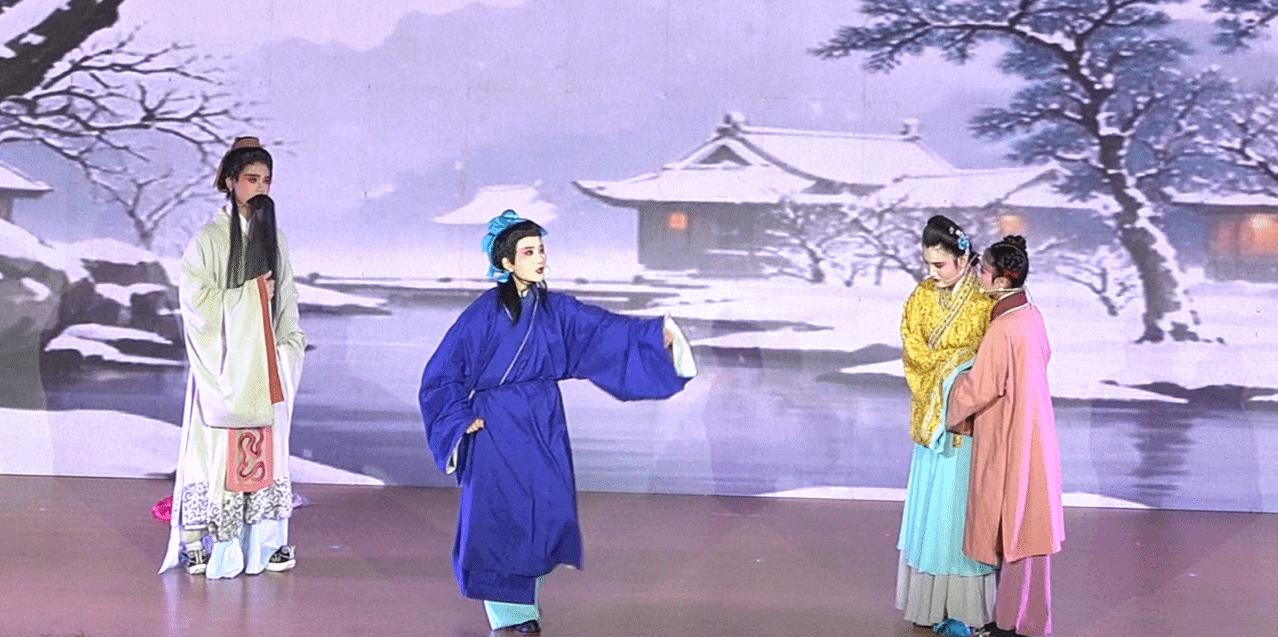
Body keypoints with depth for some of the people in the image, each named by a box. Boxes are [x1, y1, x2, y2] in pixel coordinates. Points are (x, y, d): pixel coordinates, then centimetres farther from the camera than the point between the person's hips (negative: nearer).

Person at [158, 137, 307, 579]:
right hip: (224, 363, -5)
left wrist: (289, 343, 1)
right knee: (218, 446, -5)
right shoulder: (209, 239, -5)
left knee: (265, 446, 6)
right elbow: (196, 299, -12)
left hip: (265, 364, 5)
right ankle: (198, 542, 1)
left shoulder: (274, 238, 11)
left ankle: (265, 539, 11)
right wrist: (250, 293, -12)